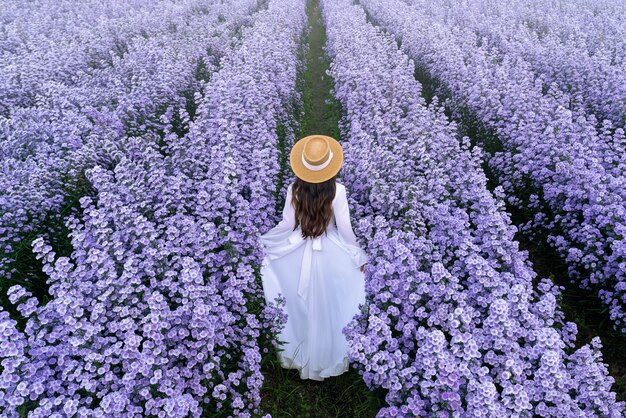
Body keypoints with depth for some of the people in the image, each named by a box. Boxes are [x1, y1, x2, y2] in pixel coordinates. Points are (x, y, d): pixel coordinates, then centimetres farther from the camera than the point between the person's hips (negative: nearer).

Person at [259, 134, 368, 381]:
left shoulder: (294, 189, -13)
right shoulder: (337, 190, -18)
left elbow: (287, 225, -8)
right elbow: (345, 228, -13)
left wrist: (264, 240, 10)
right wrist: (359, 255, 2)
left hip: (297, 252, 2)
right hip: (329, 253, -1)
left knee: (299, 305, 23)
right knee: (327, 308, 18)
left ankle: (297, 354, 45)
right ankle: (326, 359, 39)